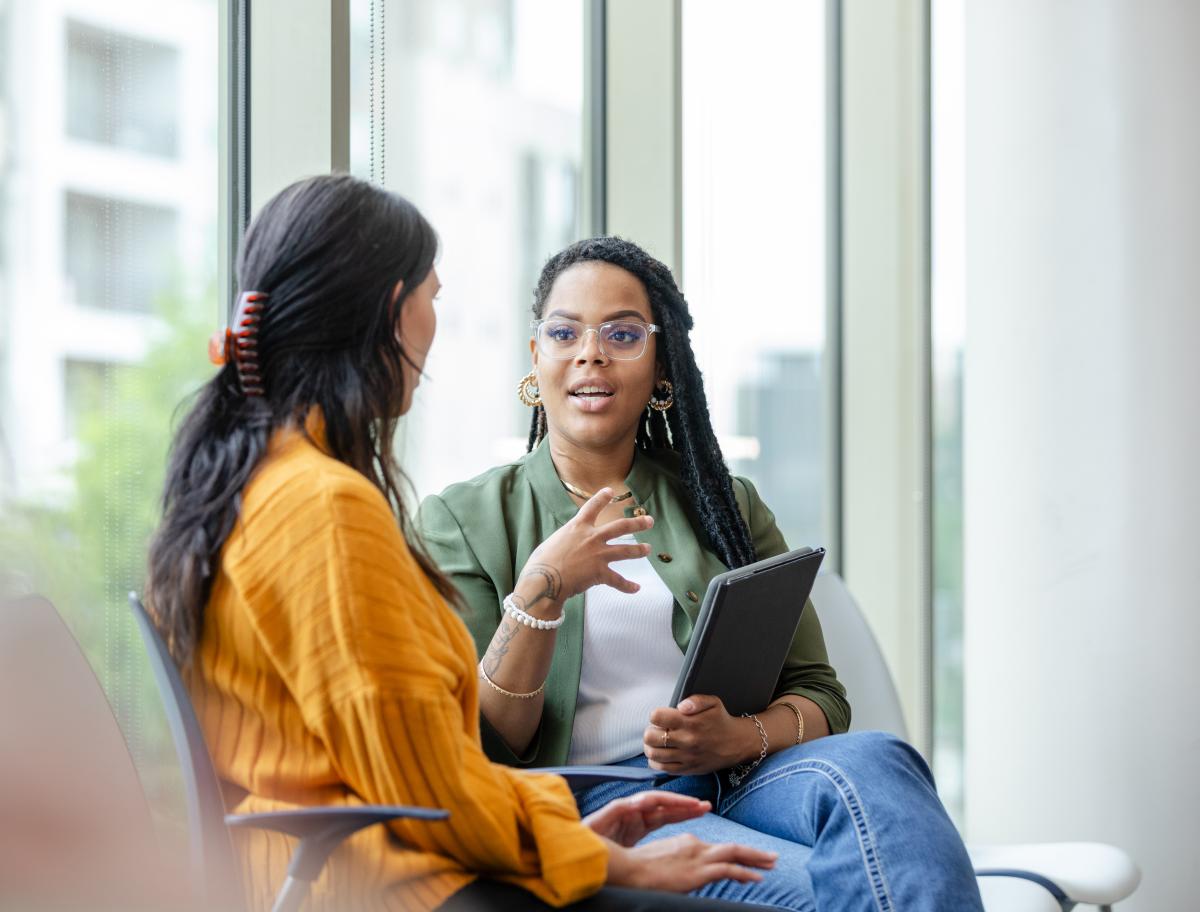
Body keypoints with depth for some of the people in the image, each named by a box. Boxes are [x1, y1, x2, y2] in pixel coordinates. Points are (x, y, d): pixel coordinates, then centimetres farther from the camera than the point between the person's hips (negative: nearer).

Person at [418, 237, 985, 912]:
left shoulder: (724, 505, 22)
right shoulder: (464, 520, 12)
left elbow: (820, 697, 15)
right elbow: (479, 747, 2)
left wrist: (739, 736, -9)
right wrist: (541, 589, -14)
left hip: (738, 781, 4)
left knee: (870, 762, -33)